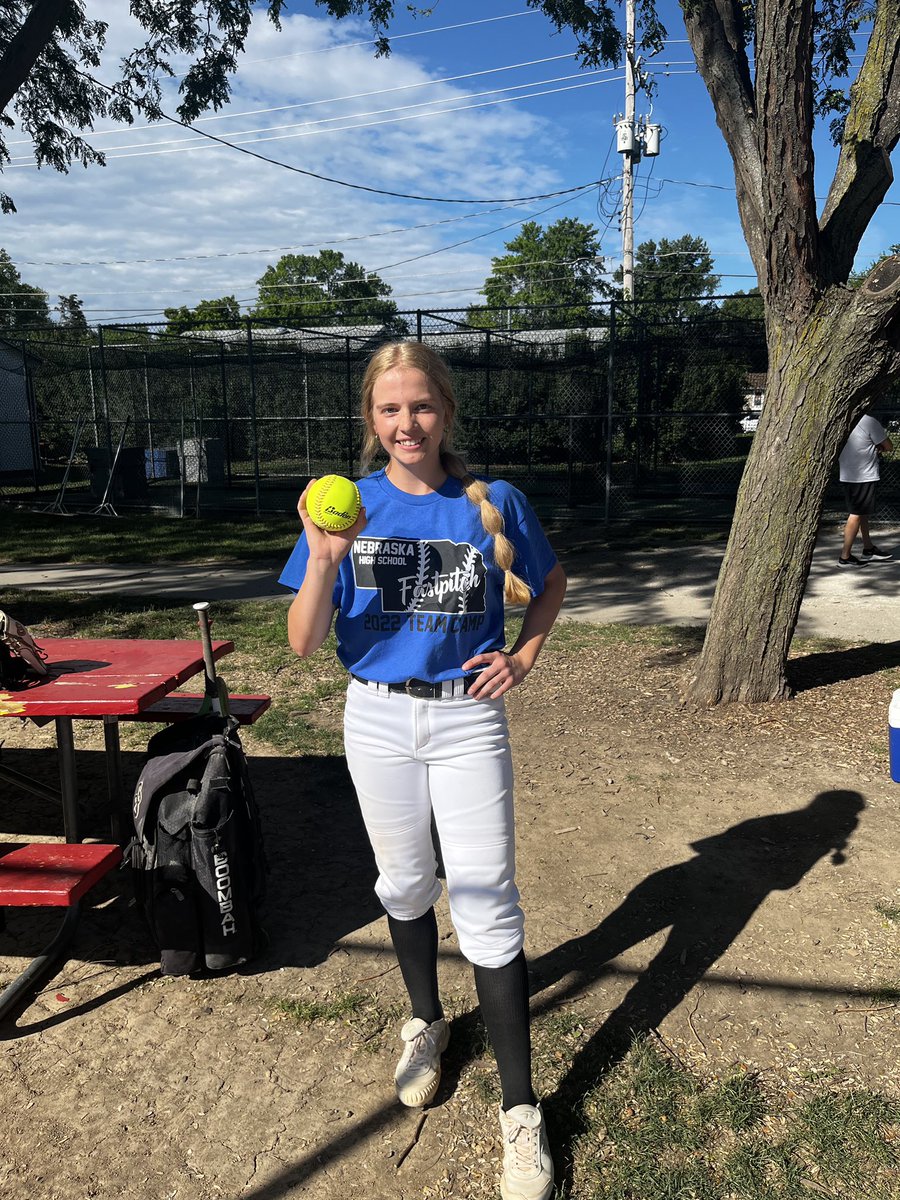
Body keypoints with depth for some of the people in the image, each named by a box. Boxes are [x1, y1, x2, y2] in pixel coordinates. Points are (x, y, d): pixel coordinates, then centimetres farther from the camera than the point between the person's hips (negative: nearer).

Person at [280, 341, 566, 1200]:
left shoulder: (493, 503, -5)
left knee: (487, 905, -1)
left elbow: (549, 584, 13)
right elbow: (304, 644, -10)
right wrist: (324, 559, -26)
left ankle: (519, 1113, 15)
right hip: (377, 719, 2)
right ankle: (426, 1023, 45)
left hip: (467, 720, -1)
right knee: (405, 883, 19)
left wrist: (523, 659, -1)